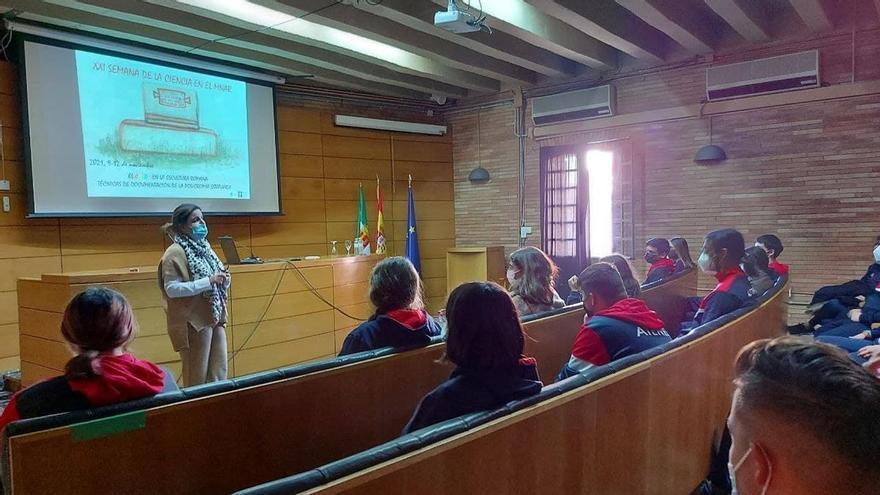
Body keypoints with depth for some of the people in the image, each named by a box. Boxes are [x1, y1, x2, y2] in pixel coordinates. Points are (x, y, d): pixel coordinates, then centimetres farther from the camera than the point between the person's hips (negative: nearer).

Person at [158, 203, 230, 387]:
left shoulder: (204, 247, 10)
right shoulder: (175, 252, -12)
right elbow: (171, 289, -21)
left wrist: (223, 279, -5)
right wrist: (209, 281, -25)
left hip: (215, 318, 7)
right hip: (194, 321, -7)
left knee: (219, 373, 13)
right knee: (197, 377, 4)